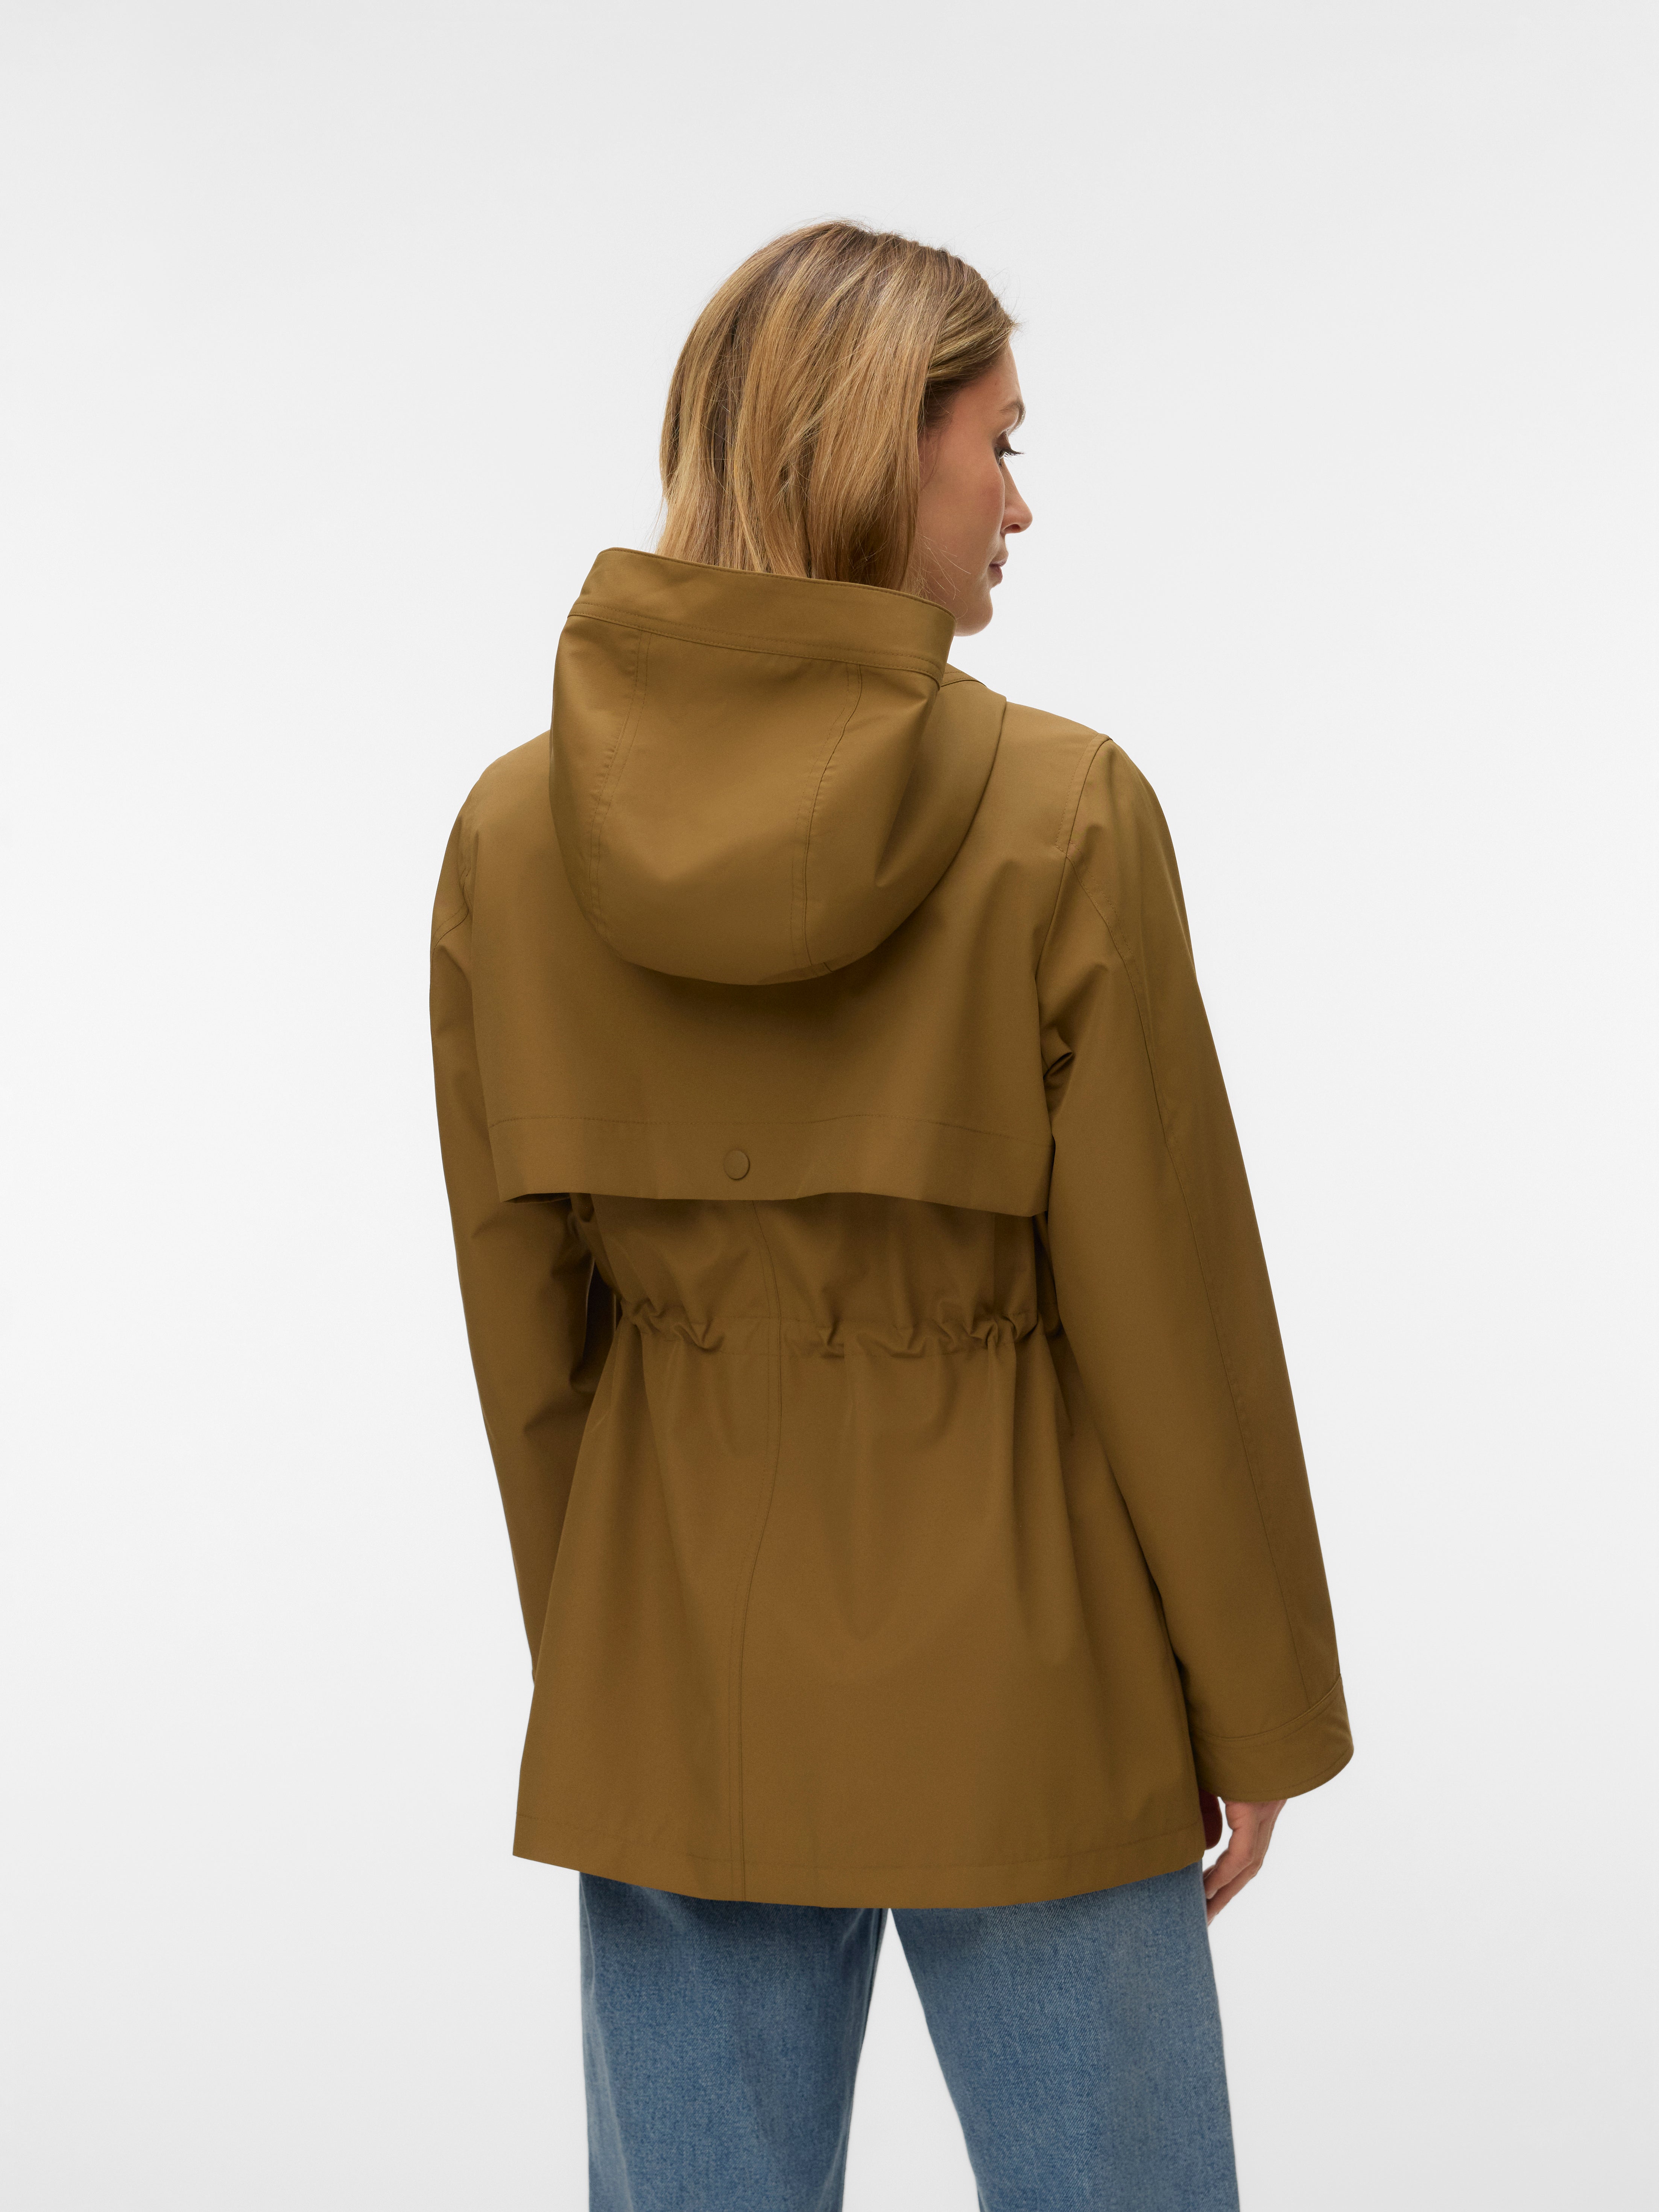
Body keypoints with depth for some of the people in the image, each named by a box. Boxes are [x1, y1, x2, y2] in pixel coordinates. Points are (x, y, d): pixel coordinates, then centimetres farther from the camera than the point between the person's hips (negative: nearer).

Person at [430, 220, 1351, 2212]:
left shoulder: (514, 833, -4)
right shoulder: (1061, 815, -15)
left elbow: (523, 1320, 3)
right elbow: (1168, 1301, -11)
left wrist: (590, 1662, 16)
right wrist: (1260, 1715, 1)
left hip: (676, 1688, 4)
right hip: (1018, 1674, -3)